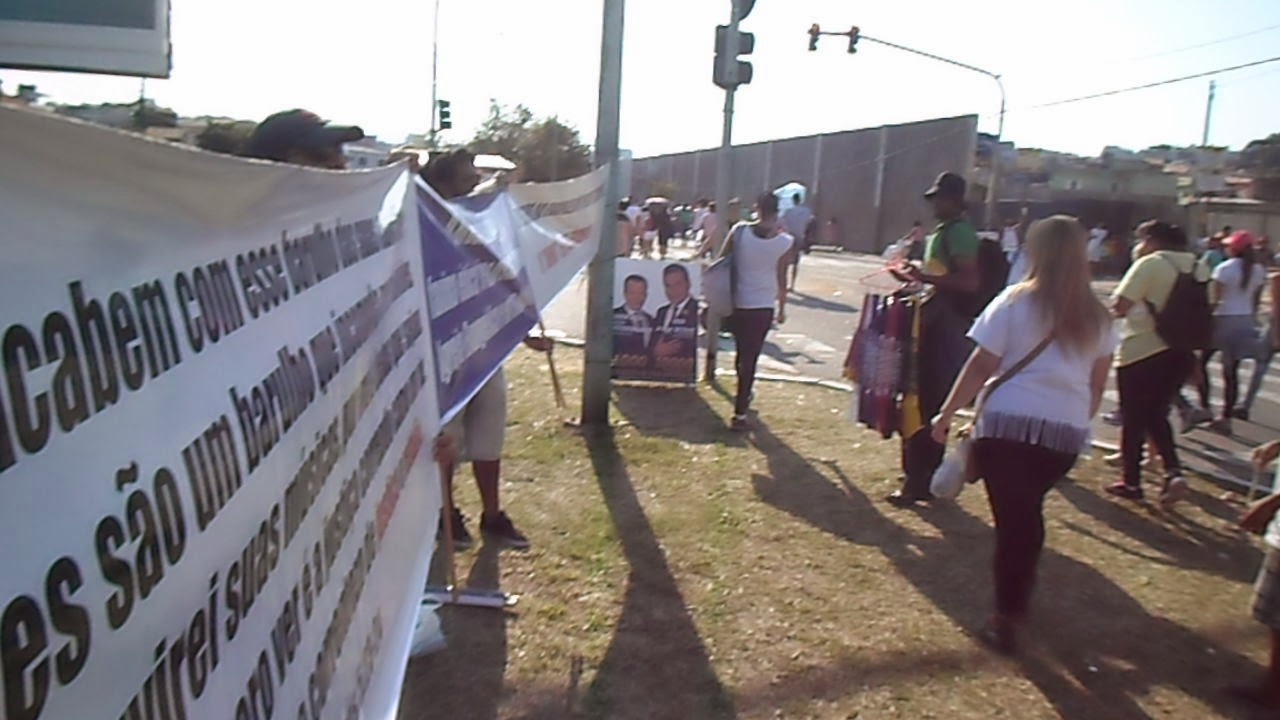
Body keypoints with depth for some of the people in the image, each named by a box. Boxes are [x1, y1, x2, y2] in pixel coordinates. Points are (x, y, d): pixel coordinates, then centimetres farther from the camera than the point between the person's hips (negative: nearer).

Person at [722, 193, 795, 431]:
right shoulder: (786, 242, -9)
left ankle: (744, 396, 41)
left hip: (736, 304, 2)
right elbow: (781, 278, -3)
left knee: (742, 353, 23)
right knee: (750, 358, 2)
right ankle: (740, 414, 2)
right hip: (762, 307, -2)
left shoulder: (739, 231, -6)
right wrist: (782, 308, 10)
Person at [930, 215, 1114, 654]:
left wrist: (946, 414, -1)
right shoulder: (1097, 318, 8)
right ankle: (1017, 602, 32)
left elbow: (980, 366, -8)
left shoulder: (1015, 302, -6)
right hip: (1065, 433, 4)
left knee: (1012, 518, 2)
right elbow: (1097, 383, 13)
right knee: (1029, 512, 21)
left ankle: (1007, 620, 5)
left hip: (1009, 424, -4)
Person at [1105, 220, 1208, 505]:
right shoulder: (1198, 268, 9)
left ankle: (1131, 481, 16)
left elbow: (1119, 306, -18)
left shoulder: (1151, 263, -13)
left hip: (1141, 352, -6)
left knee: (1133, 419, 8)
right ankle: (1173, 473, 2)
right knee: (1156, 415, 20)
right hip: (1181, 353, 7)